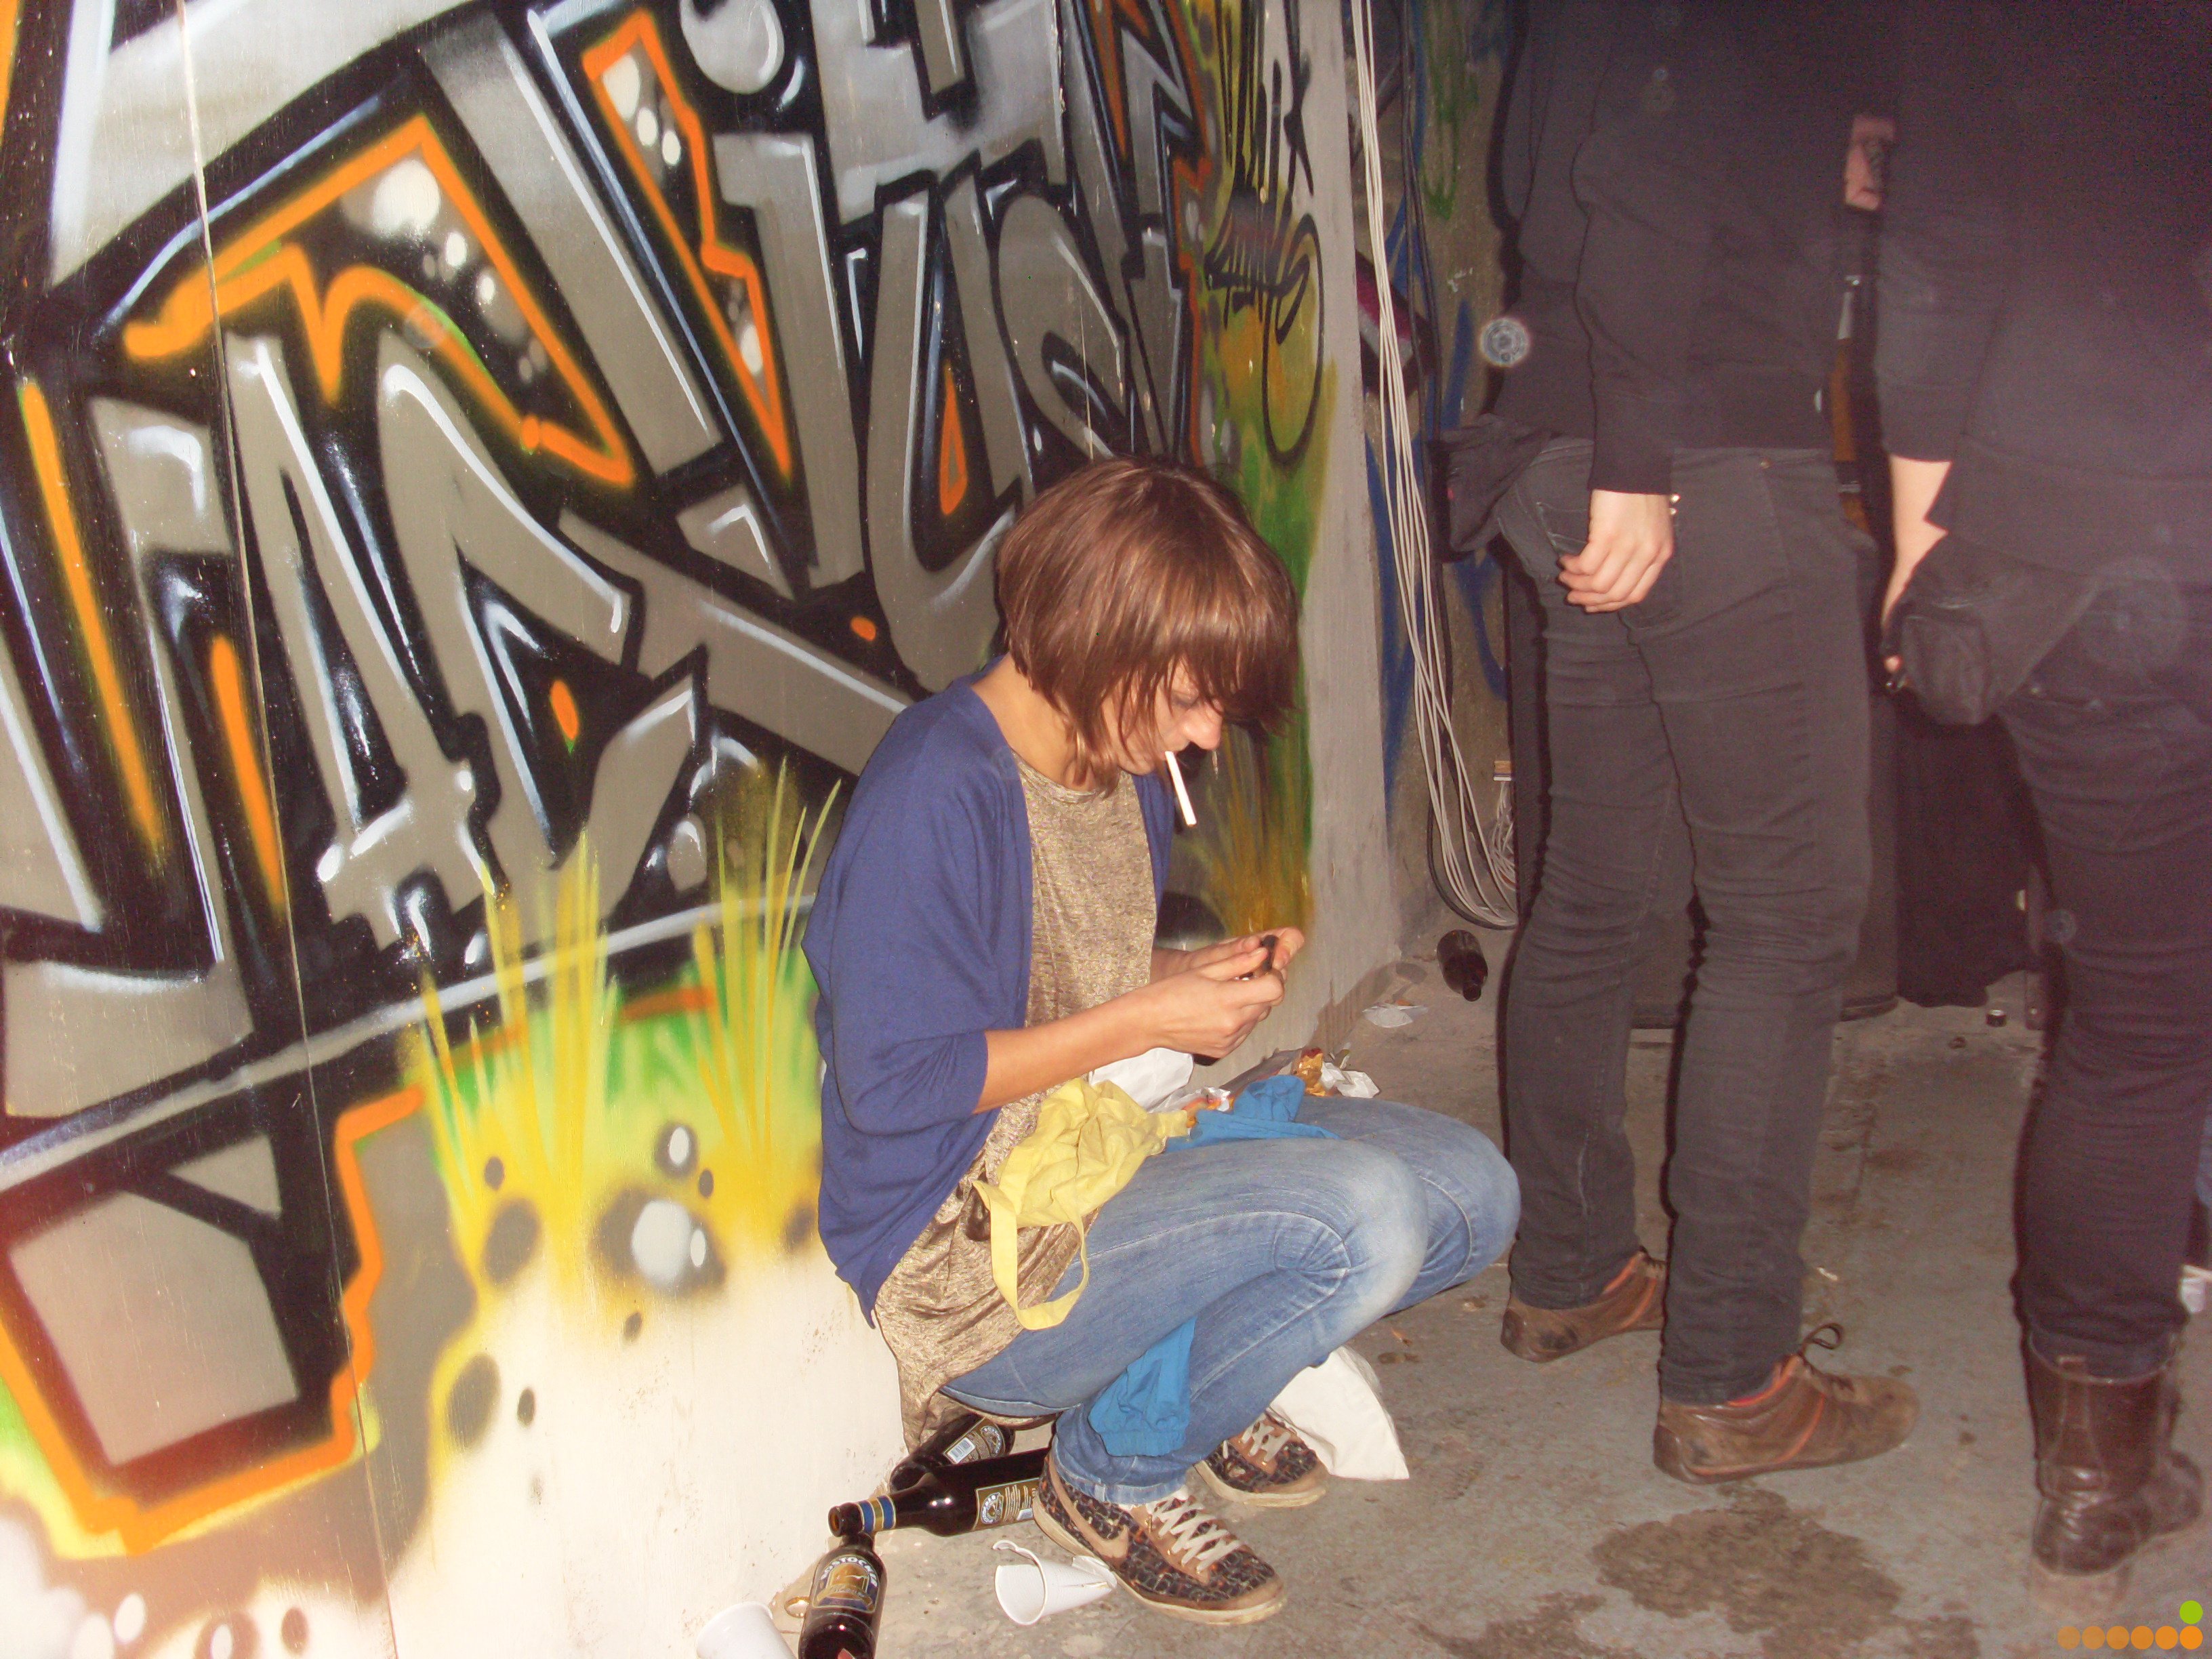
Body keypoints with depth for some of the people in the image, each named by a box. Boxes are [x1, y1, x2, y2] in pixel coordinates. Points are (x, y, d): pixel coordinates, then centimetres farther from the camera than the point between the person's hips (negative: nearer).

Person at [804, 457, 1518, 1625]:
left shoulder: (1130, 772, 7)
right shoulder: (935, 791, -22)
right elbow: (892, 1082, -22)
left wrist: (1205, 978, -1)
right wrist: (1144, 1020, -19)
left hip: (1123, 1154, 9)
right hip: (971, 1259, -9)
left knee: (1470, 1190, -2)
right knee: (1366, 1215, -27)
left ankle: (1205, 1373, 13)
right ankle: (1112, 1474, -3)